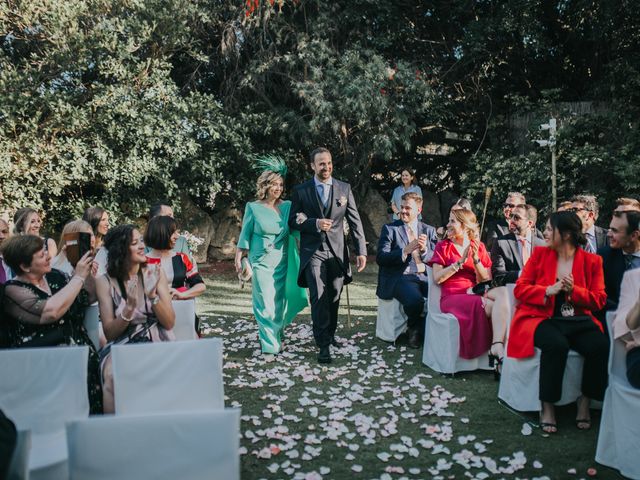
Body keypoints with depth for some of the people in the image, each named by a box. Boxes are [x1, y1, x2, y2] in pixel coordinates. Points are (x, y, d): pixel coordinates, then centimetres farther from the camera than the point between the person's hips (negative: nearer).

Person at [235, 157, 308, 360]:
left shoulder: (287, 206, 3)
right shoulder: (253, 208, -4)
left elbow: (295, 231, 1)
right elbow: (245, 235, 2)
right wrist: (238, 259, 0)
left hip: (282, 262, 3)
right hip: (261, 262, -3)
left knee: (280, 302, 12)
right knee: (265, 305, -5)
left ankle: (276, 336, 35)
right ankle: (269, 346, 5)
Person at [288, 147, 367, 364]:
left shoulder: (344, 188, 4)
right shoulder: (301, 191, 1)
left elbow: (355, 221, 3)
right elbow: (293, 221, 2)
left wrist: (361, 250, -3)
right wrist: (315, 223, -16)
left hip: (337, 251, 2)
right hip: (313, 251, -2)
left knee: (334, 297, 11)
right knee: (319, 298, -10)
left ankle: (330, 334, 32)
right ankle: (323, 345, -4)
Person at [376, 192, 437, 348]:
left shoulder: (429, 230, 17)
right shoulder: (390, 229, 6)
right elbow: (381, 258, -5)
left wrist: (425, 249, -13)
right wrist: (406, 250, -17)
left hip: (425, 276, 4)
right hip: (400, 277, -3)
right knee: (415, 300, -33)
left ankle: (428, 329, 0)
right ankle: (414, 328, 1)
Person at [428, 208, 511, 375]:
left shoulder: (479, 247, 18)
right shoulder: (443, 246, 11)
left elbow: (487, 280, 9)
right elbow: (437, 278, -3)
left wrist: (476, 259, -6)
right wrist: (461, 262, -9)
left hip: (474, 294, 3)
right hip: (452, 297, -3)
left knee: (503, 292, -30)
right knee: (496, 307, -29)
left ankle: (497, 347, -40)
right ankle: (498, 352, -24)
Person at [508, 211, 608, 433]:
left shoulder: (592, 261, 9)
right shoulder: (540, 253, 9)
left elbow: (599, 300, 6)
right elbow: (520, 289, 5)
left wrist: (574, 290, -12)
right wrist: (549, 290, -12)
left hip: (578, 321, 2)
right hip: (542, 318, -1)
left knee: (601, 346, -28)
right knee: (556, 344, -34)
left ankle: (585, 400, -6)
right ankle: (547, 406, -18)